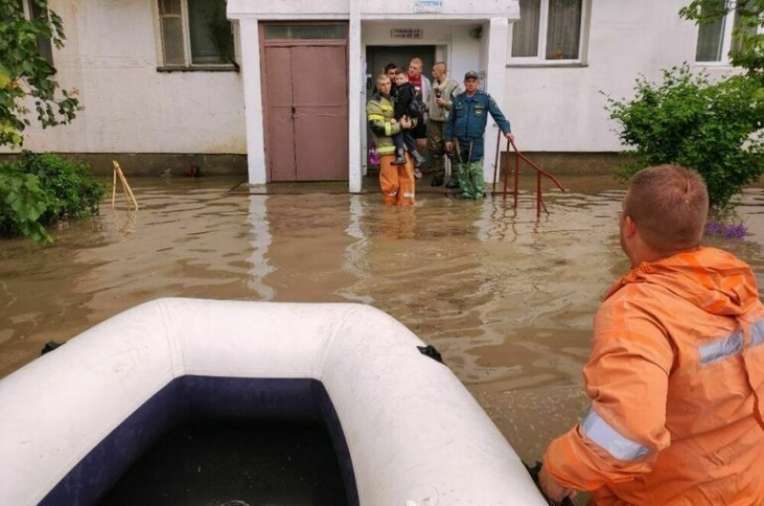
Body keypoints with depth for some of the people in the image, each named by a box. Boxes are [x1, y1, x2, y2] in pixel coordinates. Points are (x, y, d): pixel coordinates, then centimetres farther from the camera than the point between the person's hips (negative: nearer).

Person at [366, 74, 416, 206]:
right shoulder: (374, 103, -3)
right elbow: (376, 127, -16)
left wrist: (409, 123, 1)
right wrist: (399, 126, -16)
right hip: (387, 147, -6)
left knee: (407, 177, 5)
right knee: (391, 181, -4)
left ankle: (405, 204, 14)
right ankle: (390, 206, 15)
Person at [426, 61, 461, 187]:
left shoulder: (453, 85, -10)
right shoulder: (434, 85, 12)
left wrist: (445, 103, -18)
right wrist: (428, 112, 12)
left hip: (448, 122, -7)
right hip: (434, 122, 7)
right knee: (435, 150, 9)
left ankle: (455, 178, 5)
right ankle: (438, 176, 20)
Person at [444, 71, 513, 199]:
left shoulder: (485, 98, -2)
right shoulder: (458, 99, 7)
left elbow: (498, 115, -6)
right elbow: (450, 120, 11)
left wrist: (507, 130, -17)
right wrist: (448, 139, 9)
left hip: (476, 141, -3)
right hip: (460, 140, 3)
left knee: (476, 169, -6)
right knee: (462, 168, 8)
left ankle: (479, 192, 7)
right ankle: (466, 191, 20)